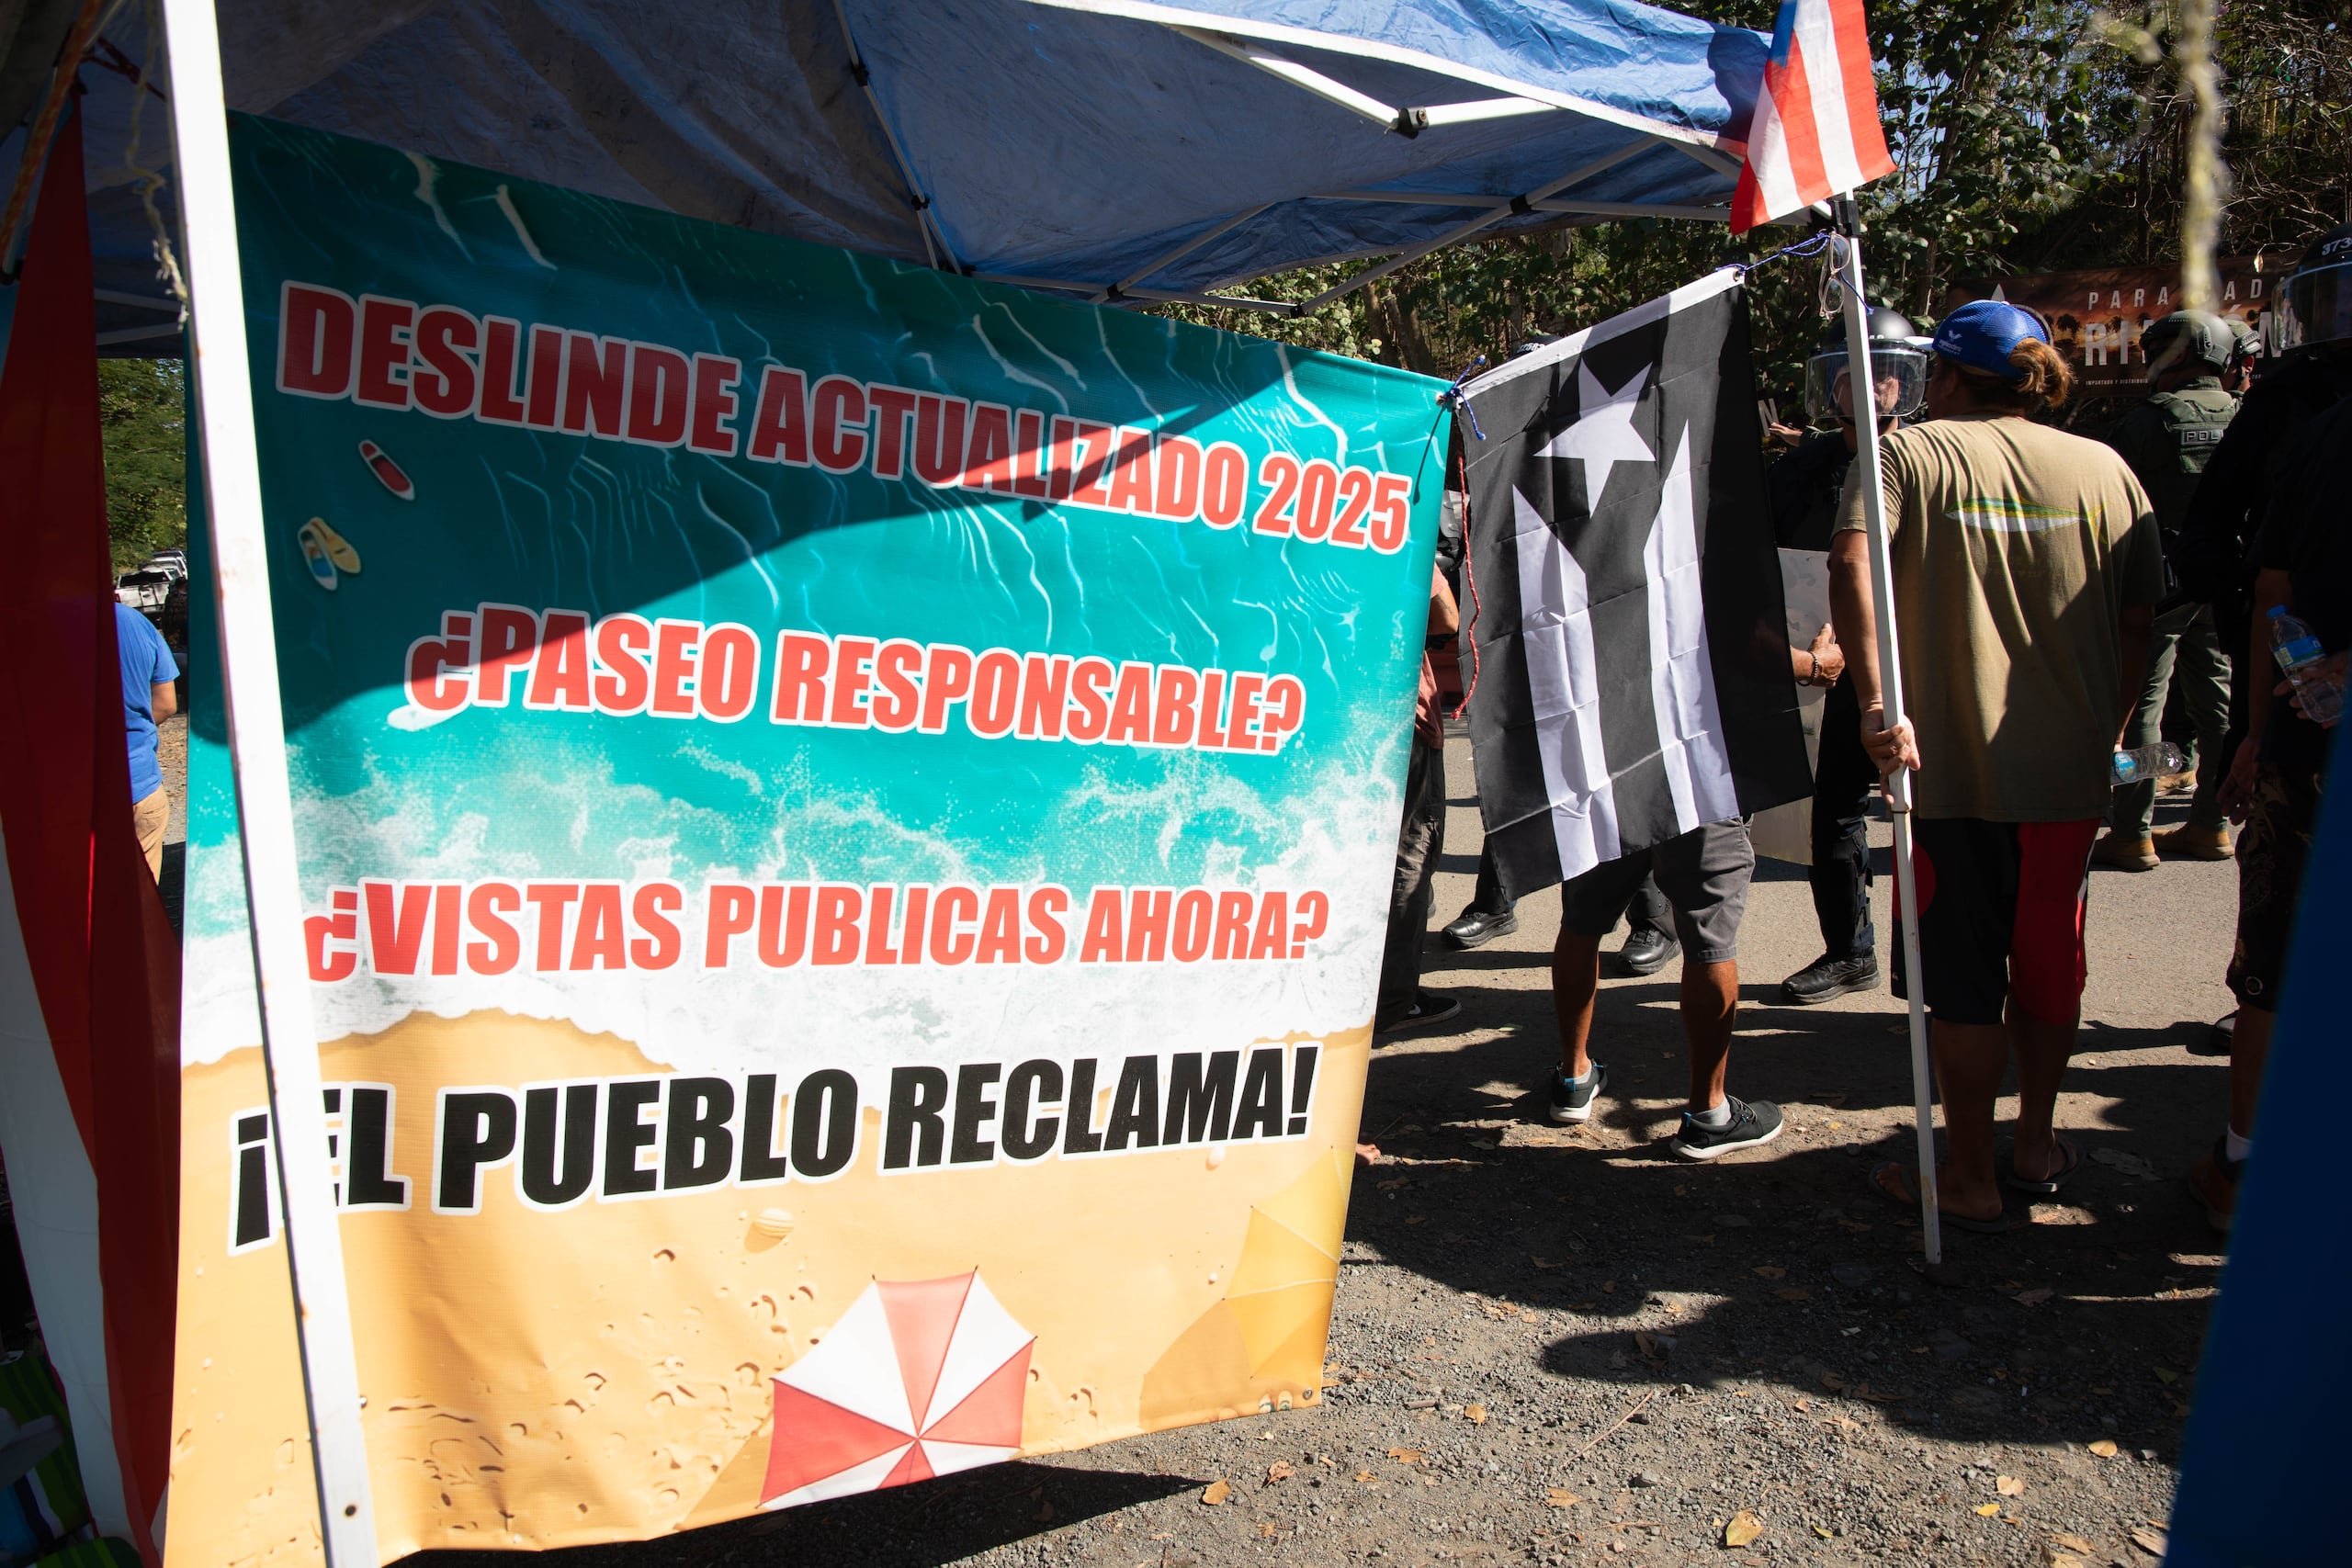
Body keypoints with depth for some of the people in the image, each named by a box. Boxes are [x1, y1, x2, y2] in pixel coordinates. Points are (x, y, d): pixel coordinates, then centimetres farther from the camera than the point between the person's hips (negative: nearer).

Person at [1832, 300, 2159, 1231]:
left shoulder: (1908, 453, -3)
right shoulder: (2105, 468, 6)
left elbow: (1851, 565, -21)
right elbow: (2137, 624, 7)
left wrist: (1876, 707, -23)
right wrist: (2106, 737, 17)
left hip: (1953, 767, -4)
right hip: (2071, 769, 4)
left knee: (1963, 977, 7)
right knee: (2050, 960, 19)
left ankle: (1971, 1181, 16)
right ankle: (2038, 1144, 35)